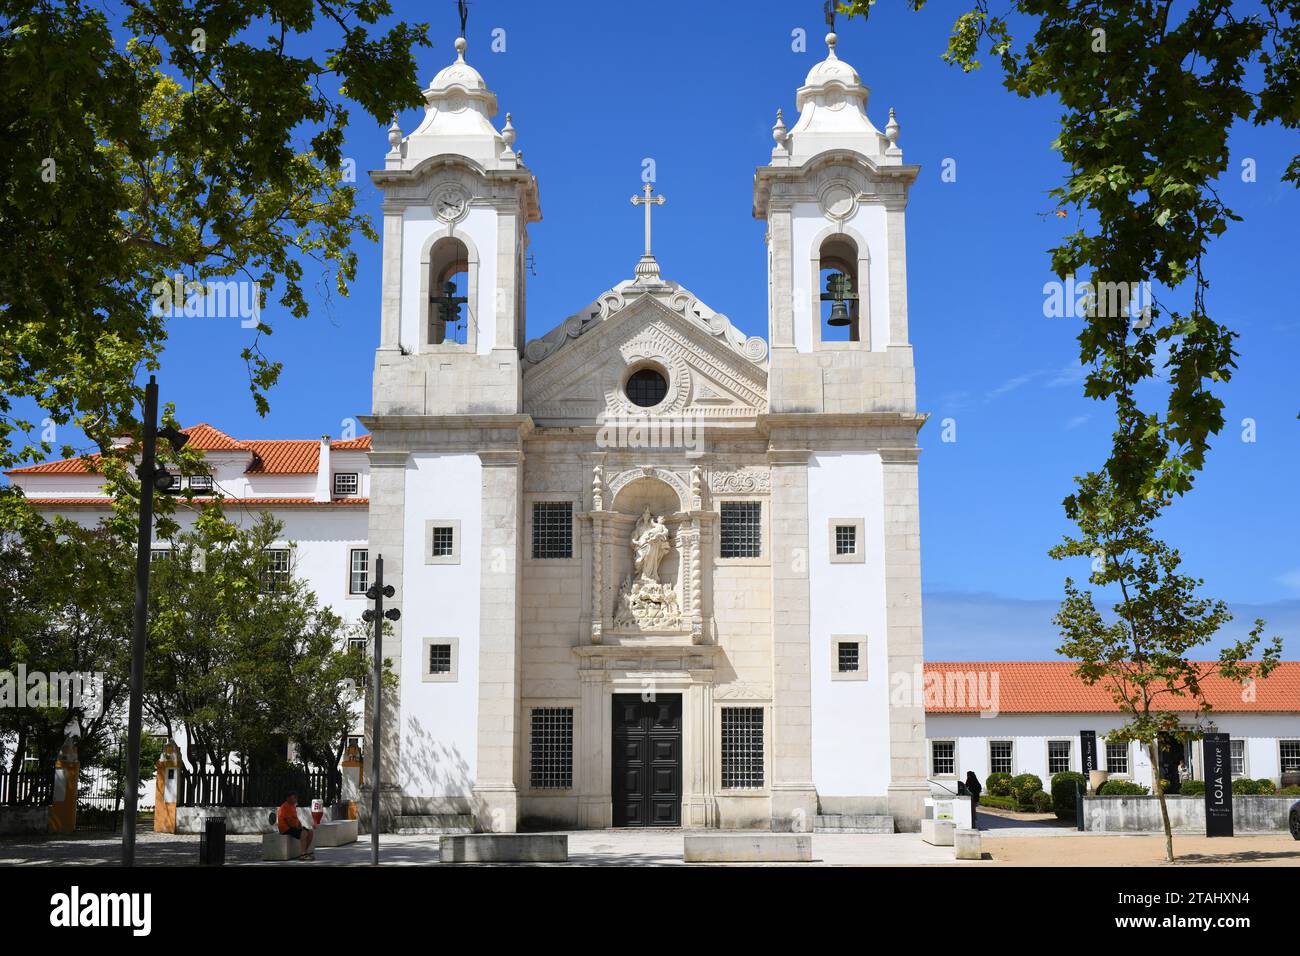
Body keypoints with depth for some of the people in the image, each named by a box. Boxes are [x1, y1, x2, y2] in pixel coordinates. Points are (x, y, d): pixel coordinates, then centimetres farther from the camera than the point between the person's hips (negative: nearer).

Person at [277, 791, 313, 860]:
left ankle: (306, 852, 2)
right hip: (286, 828, -10)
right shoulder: (285, 807, -14)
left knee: (310, 832, 1)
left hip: (294, 827, 10)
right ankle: (303, 854, -29)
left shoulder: (293, 806, 18)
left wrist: (300, 826, 5)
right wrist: (296, 827, -17)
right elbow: (288, 821, -21)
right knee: (304, 833, -28)